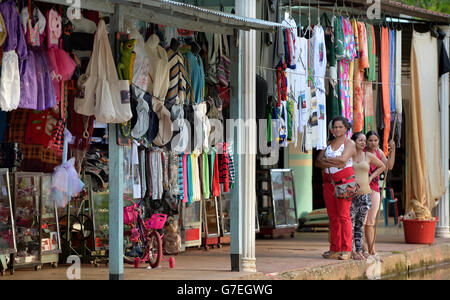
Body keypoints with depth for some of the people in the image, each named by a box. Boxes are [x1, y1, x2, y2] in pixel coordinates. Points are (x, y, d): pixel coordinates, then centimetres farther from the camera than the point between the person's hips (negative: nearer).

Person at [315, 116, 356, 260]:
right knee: (333, 217, 4)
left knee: (343, 215, -11)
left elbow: (343, 159, -16)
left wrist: (326, 160, -4)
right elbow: (318, 162, 6)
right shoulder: (328, 144, 18)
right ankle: (335, 249, 6)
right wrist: (334, 163, -9)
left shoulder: (349, 143, 1)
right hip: (329, 183, 6)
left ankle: (346, 250, -12)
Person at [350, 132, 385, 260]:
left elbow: (382, 166, 22)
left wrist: (371, 177, 11)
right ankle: (352, 251, -4)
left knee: (360, 224, 7)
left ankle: (359, 251, 11)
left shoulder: (368, 156, 9)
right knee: (350, 223, -6)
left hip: (364, 194, 3)